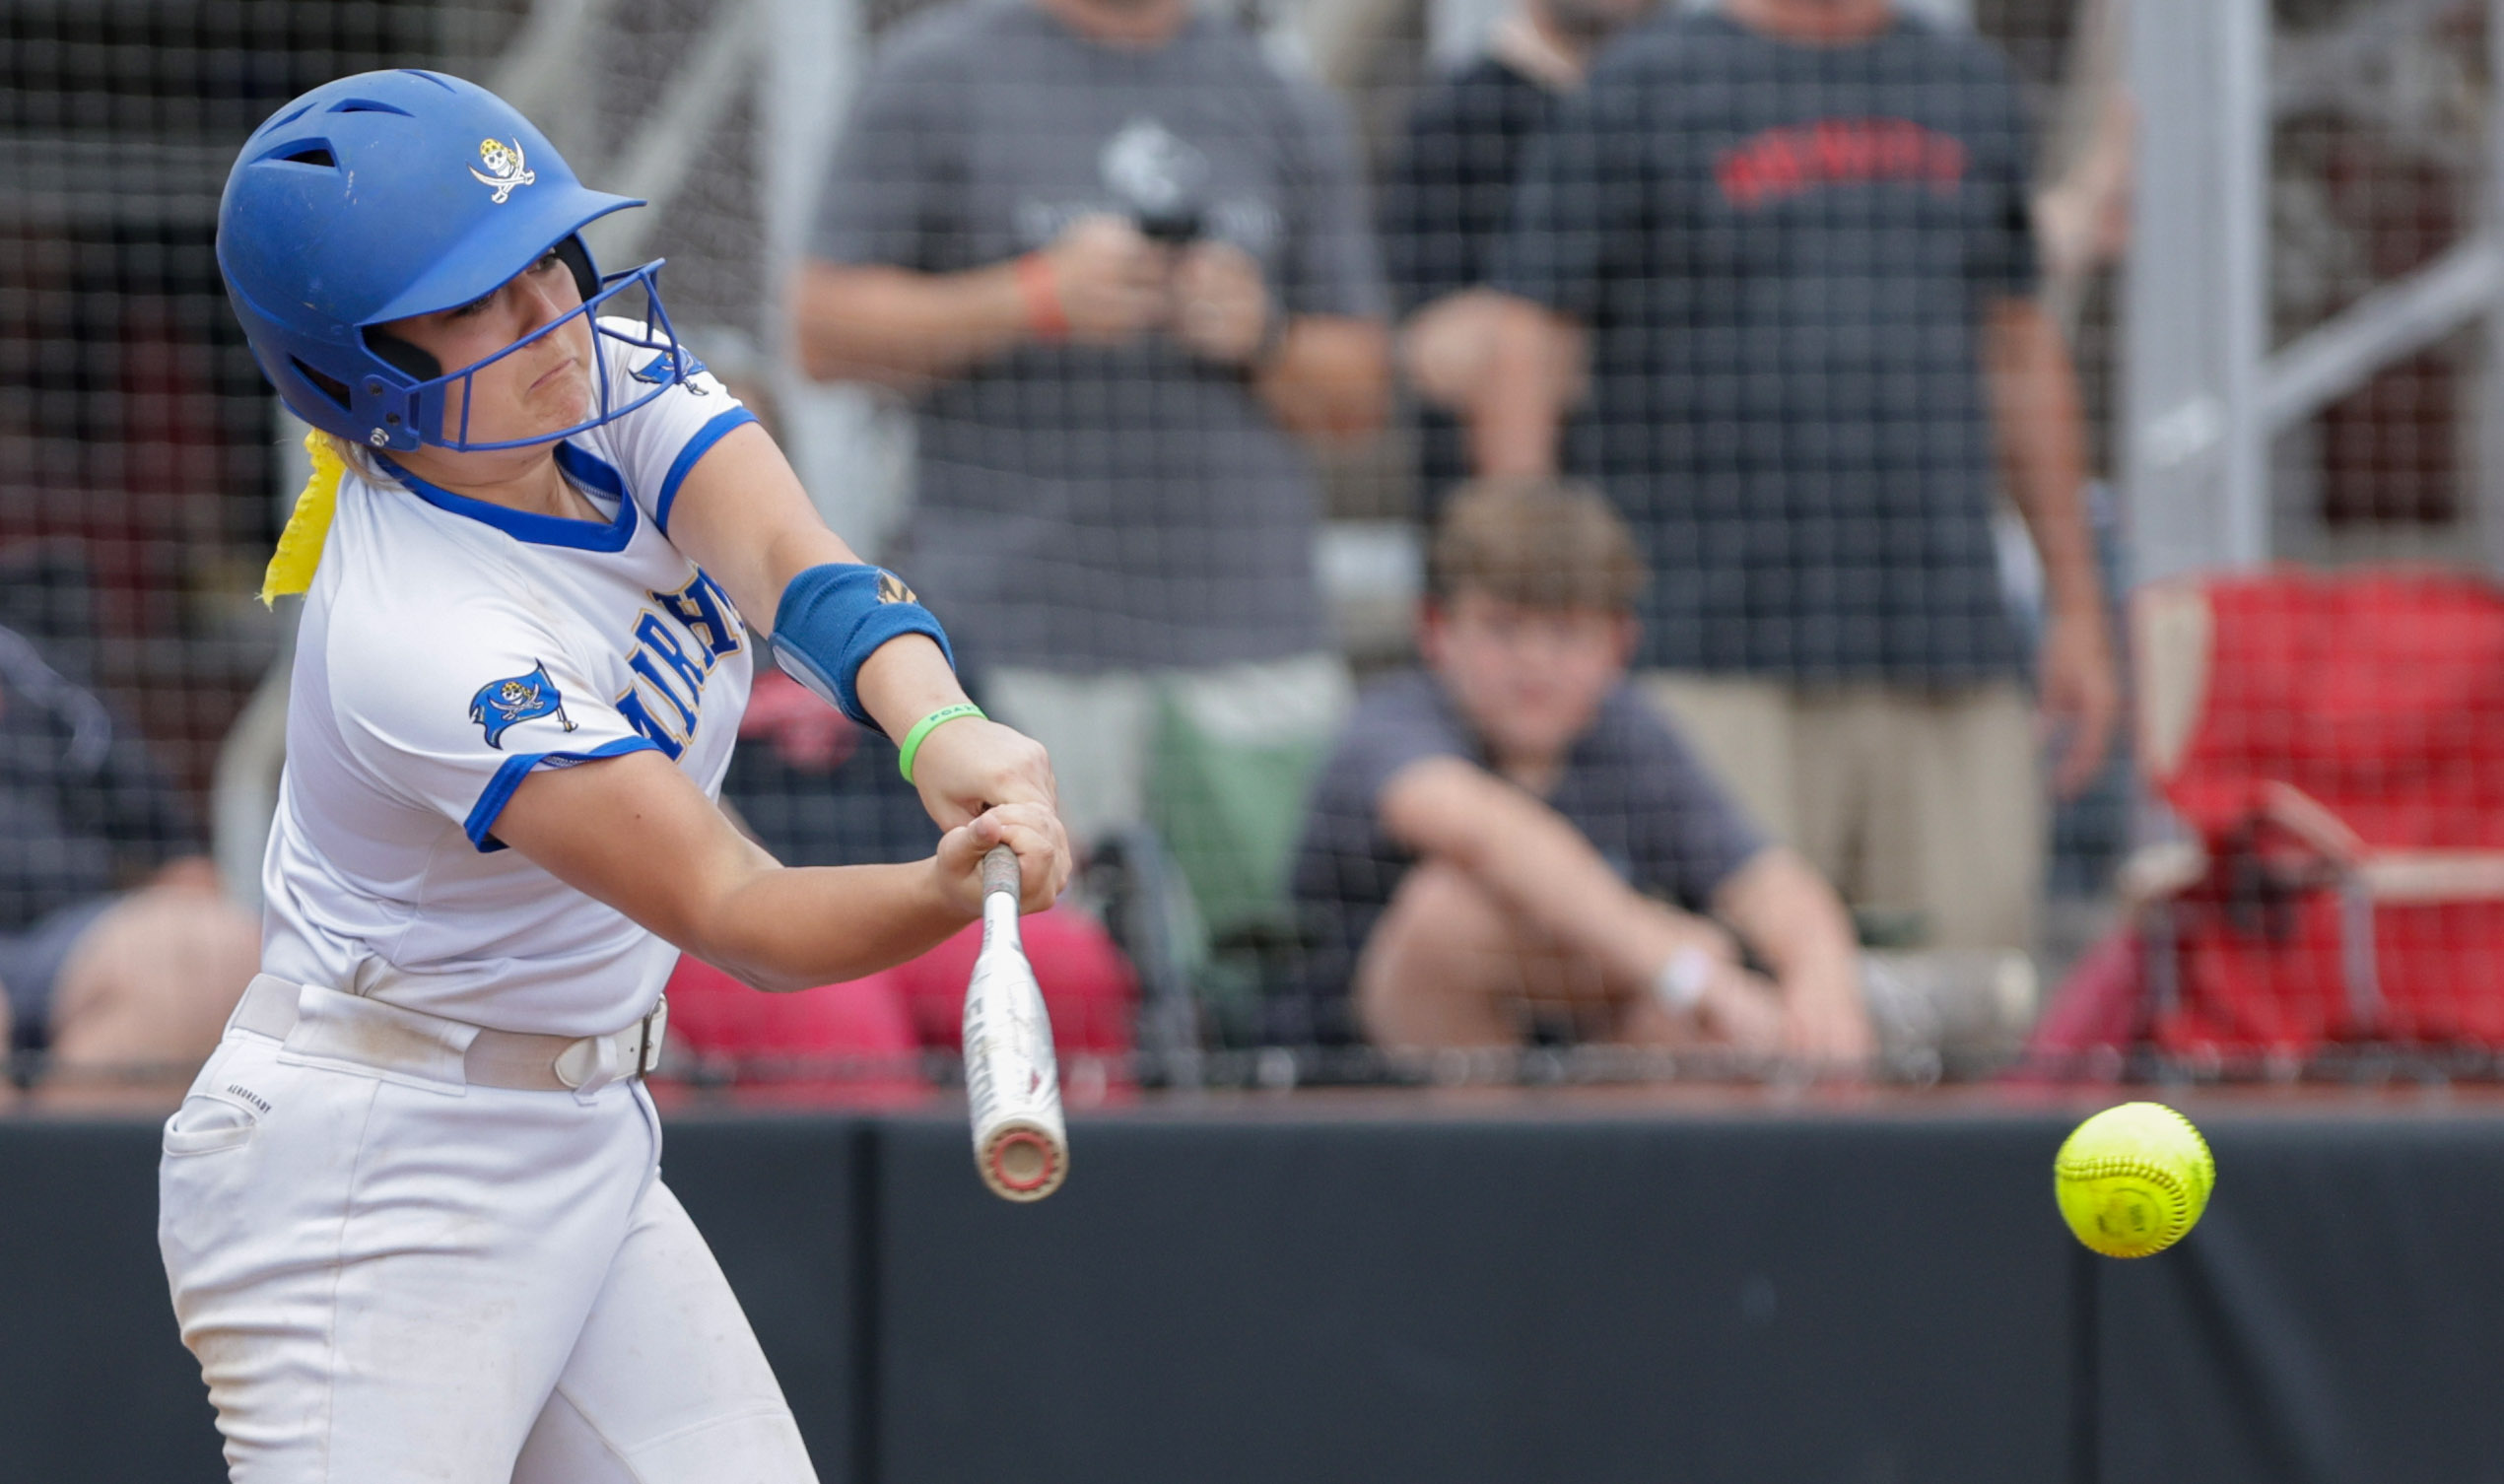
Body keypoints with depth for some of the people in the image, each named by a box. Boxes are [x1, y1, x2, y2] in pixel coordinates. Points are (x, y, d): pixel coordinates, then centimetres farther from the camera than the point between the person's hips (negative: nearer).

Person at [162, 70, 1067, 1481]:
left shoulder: (616, 383, -5)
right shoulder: (420, 634, -28)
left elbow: (792, 567, -23)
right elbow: (733, 913, -32)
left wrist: (937, 725, -45)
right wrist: (952, 890, -52)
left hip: (583, 1152, 8)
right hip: (371, 1184, -8)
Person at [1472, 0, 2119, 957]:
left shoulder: (1971, 87, 17)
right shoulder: (1641, 89, 2)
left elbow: (2024, 348, 25)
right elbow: (1523, 347, -3)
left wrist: (2076, 608, 23)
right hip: (1716, 667, -5)